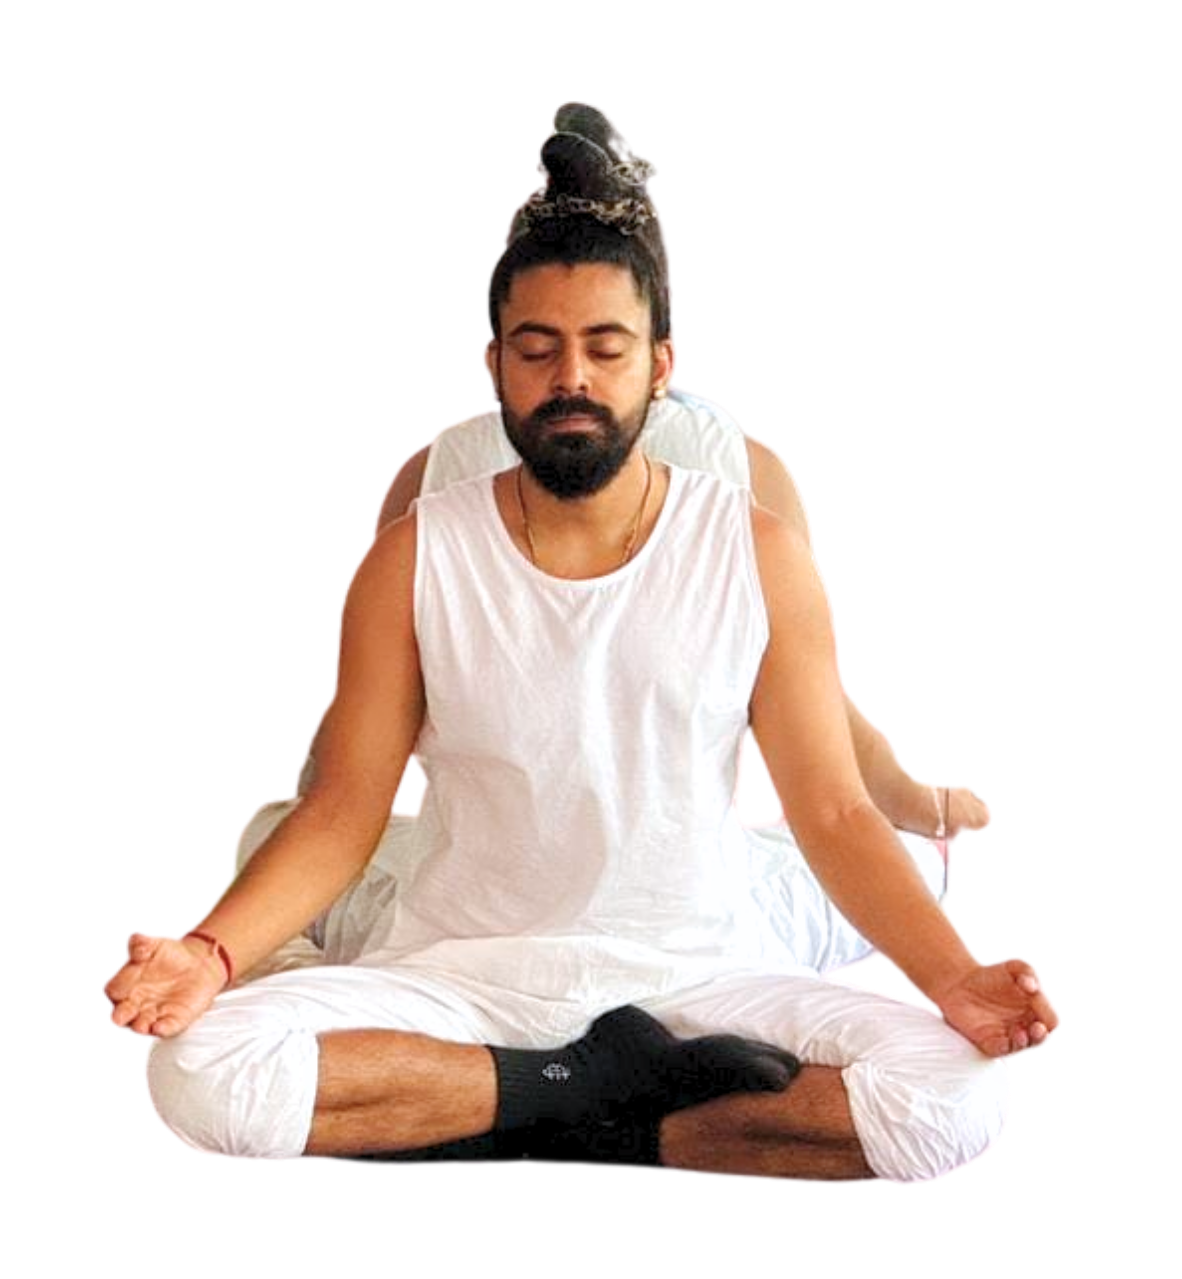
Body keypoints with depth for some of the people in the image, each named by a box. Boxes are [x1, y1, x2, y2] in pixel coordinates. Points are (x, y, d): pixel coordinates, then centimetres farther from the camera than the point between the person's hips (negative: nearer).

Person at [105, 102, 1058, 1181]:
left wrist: (954, 980, -21)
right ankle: (599, 1081, -13)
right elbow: (343, 811, -2)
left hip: (693, 972, 0)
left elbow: (834, 814, -4)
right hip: (459, 971, 1)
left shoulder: (760, 556, -2)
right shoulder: (415, 562, -2)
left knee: (959, 1099, -26)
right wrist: (211, 952, -21)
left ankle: (600, 1129, -11)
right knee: (202, 1072, -27)